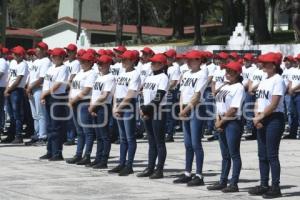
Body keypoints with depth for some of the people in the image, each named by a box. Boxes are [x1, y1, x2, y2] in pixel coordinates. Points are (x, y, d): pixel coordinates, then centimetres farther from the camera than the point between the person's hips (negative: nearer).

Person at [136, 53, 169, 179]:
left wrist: (145, 109, -15)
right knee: (151, 141, 12)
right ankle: (150, 168, 16)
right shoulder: (149, 77, 14)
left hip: (158, 112, -8)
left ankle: (159, 170, -1)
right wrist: (143, 109, 0)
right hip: (147, 112, 8)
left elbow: (158, 98, -17)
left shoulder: (163, 77, -9)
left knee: (159, 142, -3)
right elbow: (145, 94, 14)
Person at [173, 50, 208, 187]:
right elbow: (182, 93, 12)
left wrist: (186, 109, -15)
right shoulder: (186, 74, 15)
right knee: (188, 144, 12)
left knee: (196, 144, -8)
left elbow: (197, 95, -14)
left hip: (197, 109, -8)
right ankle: (187, 174, 18)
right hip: (185, 110, 8)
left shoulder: (202, 74, -8)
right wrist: (181, 110, -1)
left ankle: (199, 176, -4)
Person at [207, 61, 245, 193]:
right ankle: (223, 182, 19)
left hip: (233, 123, -9)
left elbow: (233, 109, -15)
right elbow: (219, 105, 14)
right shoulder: (225, 87, 16)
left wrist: (222, 121, -10)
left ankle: (234, 184, -1)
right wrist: (218, 120, 0)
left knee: (234, 154, -4)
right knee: (225, 155, 13)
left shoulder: (238, 88, -10)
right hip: (222, 123, 9)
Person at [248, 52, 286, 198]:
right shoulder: (263, 81, 15)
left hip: (274, 119, -8)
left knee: (272, 155, -7)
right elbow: (258, 101, 14)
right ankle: (264, 185, 17)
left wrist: (261, 116, -11)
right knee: (262, 155, 10)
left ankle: (275, 187, -3)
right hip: (261, 121, 8)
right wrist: (256, 116, -2)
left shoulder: (278, 80, -10)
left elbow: (274, 104, -16)